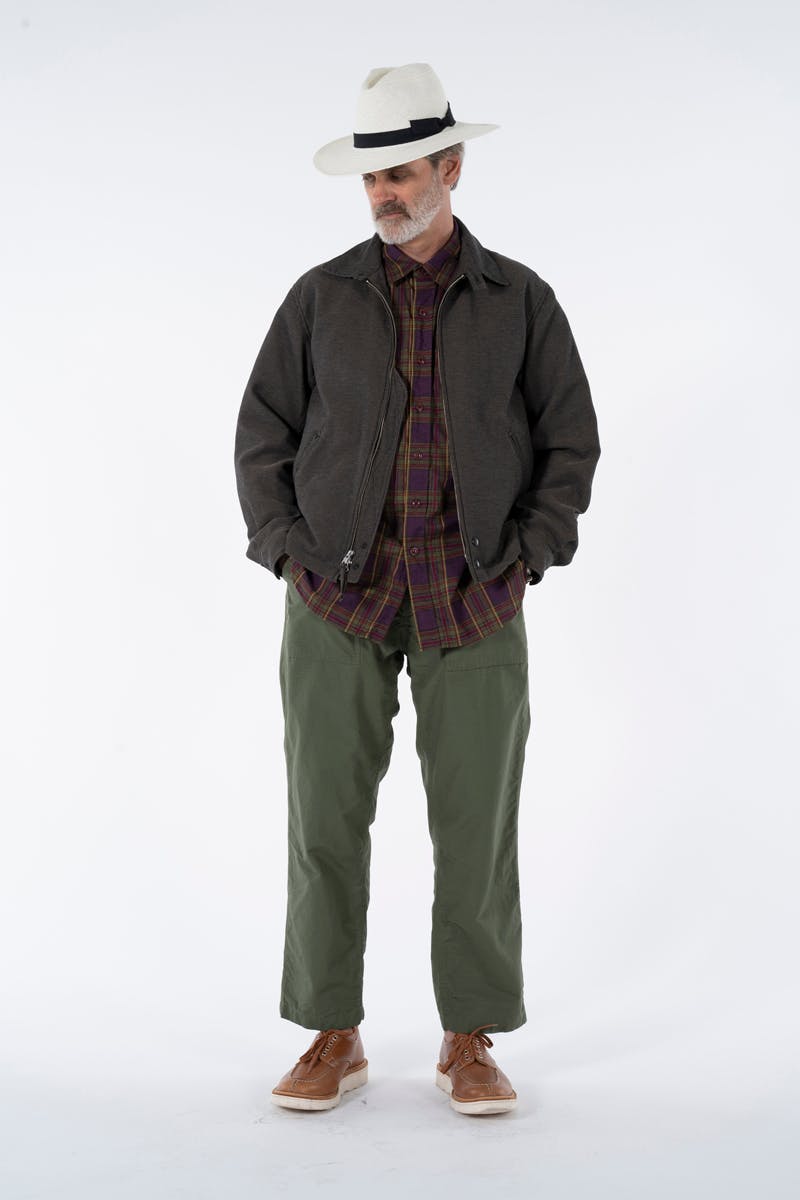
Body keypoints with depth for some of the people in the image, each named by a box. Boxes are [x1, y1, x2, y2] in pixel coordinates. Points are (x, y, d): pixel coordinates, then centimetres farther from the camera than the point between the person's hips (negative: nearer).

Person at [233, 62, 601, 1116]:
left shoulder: (520, 300, 6)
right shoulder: (322, 296, 6)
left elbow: (571, 442, 9)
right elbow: (262, 435, 9)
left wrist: (524, 556, -1)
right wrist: (286, 551, -1)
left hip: (473, 603, 0)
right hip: (338, 596, 1)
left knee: (477, 823, 1)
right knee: (326, 819, 2)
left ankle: (471, 1043, 16)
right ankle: (333, 1037, 16)